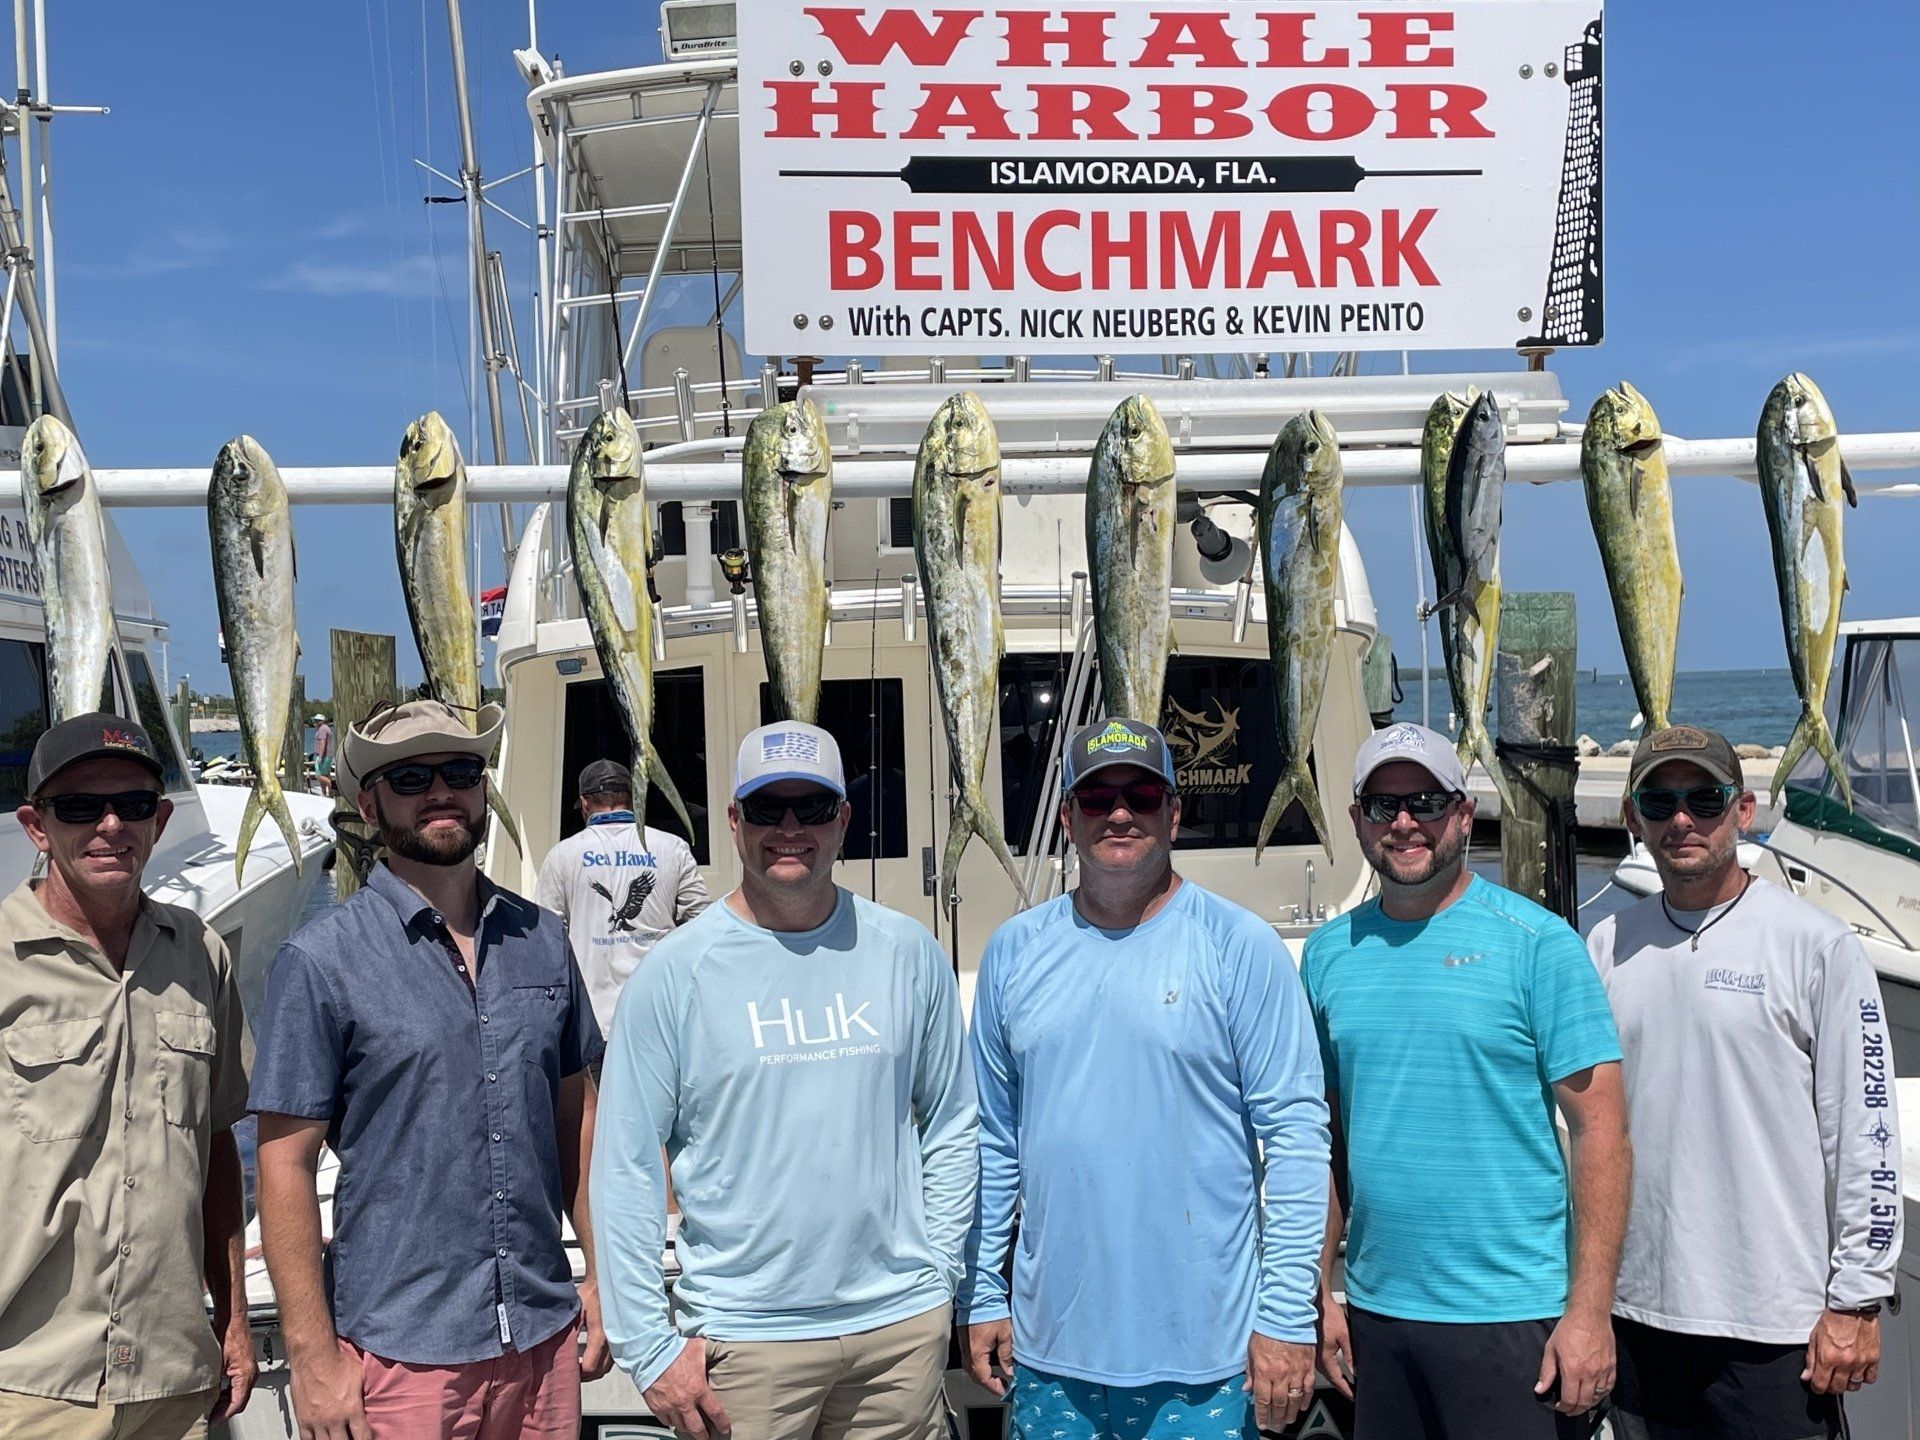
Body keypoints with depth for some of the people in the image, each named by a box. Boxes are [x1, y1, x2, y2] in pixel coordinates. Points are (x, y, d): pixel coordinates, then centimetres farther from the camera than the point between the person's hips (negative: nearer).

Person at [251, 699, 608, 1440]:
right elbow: (286, 1164, -8)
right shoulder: (320, 961, -8)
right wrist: (313, 1357, -10)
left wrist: (600, 1271, 9)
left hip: (543, 1335, 4)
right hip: (401, 1348, -4)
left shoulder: (540, 939, 5)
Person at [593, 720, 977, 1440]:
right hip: (742, 1339, -2)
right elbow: (626, 1168, -5)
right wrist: (649, 1346, -7)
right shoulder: (674, 972, -6)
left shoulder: (909, 954, 2)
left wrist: (937, 1273, 4)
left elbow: (950, 1127, 10)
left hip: (902, 1325, 2)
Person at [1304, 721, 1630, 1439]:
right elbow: (1324, 1133, 10)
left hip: (1511, 1317, -4)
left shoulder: (1537, 942, -7)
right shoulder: (1328, 952, 6)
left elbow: (1601, 1128, -9)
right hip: (1374, 1312, 4)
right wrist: (1320, 1293, 7)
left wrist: (1590, 1310, -13)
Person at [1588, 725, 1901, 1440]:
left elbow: (1865, 1133, -6)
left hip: (1773, 1323, -4)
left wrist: (1857, 1301, -7)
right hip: (1634, 1307, 4)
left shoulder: (1818, 945, -6)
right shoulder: (1608, 944, 7)